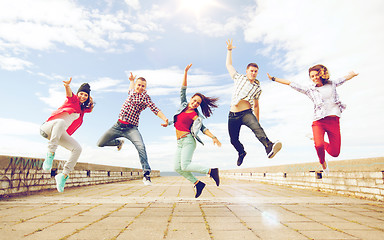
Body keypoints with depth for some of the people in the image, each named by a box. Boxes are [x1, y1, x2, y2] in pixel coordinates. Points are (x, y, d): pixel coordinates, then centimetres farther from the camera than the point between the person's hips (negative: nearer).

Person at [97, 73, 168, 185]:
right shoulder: (132, 92, 12)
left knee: (141, 147, -30)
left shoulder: (145, 96, -7)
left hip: (131, 128, -6)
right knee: (100, 143, 9)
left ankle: (146, 174, -23)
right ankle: (119, 142, 38)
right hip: (118, 125, 6)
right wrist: (132, 80, 33)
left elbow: (155, 109, -21)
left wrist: (165, 119, -34)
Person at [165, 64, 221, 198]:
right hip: (180, 142, 7)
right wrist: (186, 72, 5)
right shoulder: (183, 105, 11)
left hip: (188, 140, -6)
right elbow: (183, 90, 10)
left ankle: (211, 171, -5)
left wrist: (213, 137, -13)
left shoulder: (195, 115, -3)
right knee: (178, 168, -1)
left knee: (185, 166, -18)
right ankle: (198, 184, 11)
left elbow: (203, 128, 0)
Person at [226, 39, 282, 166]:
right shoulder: (239, 78, 11)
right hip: (233, 115, 1)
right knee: (234, 140, 7)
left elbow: (256, 105, 18)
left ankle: (269, 147, -52)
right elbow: (228, 65, 19)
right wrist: (229, 50, 16)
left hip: (247, 113, 0)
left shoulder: (257, 88, 13)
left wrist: (257, 123, 16)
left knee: (257, 128, -31)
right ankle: (241, 152, 37)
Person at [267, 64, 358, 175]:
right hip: (319, 121, -2)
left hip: (334, 121, 2)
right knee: (319, 145, -27)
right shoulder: (309, 89, 11)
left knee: (335, 152, -3)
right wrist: (274, 78, 9)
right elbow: (290, 83, 10)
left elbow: (345, 78, 33)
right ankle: (323, 162, 7)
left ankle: (320, 141, 30)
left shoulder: (332, 84, 16)